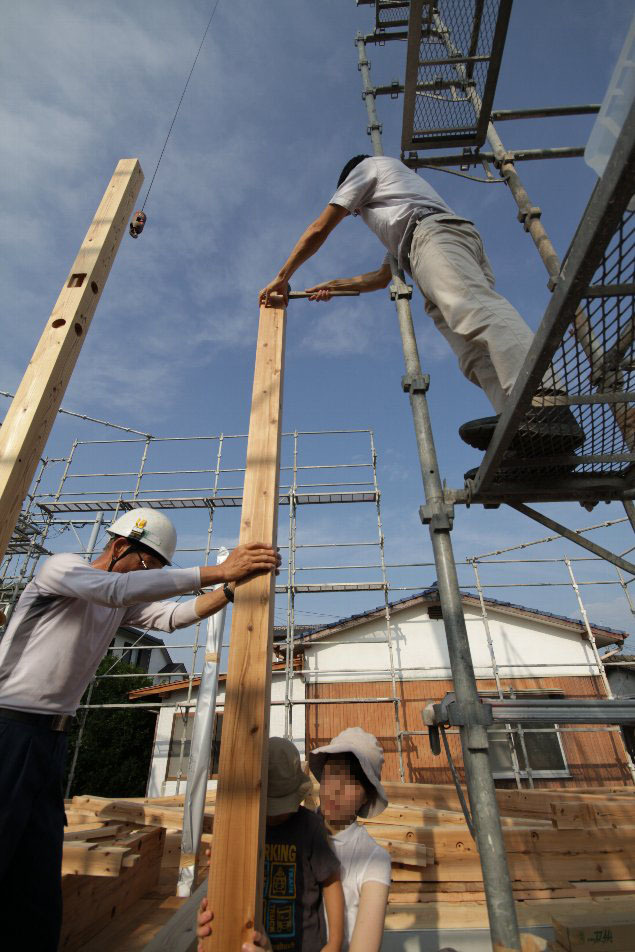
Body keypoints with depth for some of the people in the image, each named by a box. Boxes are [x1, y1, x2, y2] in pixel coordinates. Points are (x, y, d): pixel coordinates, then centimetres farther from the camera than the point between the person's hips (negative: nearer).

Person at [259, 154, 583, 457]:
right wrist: (335, 285, 51)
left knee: (474, 307, -34)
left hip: (433, 233, -7)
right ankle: (520, 426, -40)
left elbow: (318, 231, 23)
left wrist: (282, 278, 29)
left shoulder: (369, 166, 28)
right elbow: (384, 276, 48)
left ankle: (546, 399, -55)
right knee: (474, 354, -17)